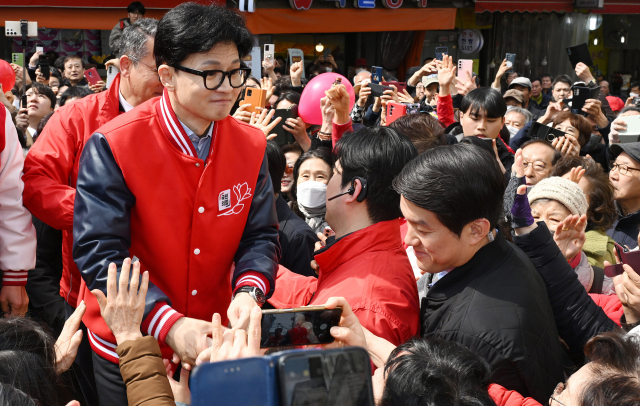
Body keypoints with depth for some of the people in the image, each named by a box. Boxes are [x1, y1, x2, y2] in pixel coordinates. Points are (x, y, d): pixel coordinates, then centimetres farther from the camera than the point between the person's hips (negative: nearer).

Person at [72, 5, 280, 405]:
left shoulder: (251, 146, -5)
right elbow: (99, 250, -22)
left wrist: (249, 291, -23)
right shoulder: (112, 146, -19)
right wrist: (167, 323, -32)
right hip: (128, 347, -3)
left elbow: (260, 235, -2)